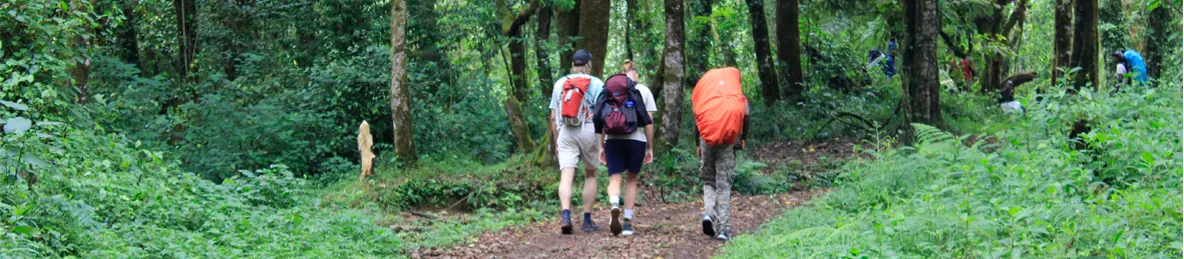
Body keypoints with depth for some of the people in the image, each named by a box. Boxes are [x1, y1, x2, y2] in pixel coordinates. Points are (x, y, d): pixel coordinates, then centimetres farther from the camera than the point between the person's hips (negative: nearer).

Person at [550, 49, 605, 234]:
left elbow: (553, 117, 11)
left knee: (566, 177, -6)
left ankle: (565, 214, -27)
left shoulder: (560, 83, 11)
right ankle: (587, 220, 13)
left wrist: (556, 143, 18)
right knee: (590, 175, 13)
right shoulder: (596, 84, 2)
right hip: (588, 132, -1)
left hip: (565, 134, 1)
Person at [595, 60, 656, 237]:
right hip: (636, 139, 0)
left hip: (613, 138, 1)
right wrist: (650, 147, 9)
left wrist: (601, 147, 12)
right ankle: (627, 222, 10)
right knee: (632, 179, 12)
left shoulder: (609, 89, 9)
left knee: (614, 178, 3)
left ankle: (614, 206, -29)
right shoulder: (644, 91, 6)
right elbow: (649, 121, 2)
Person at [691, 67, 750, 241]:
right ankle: (723, 228, -5)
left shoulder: (704, 83, 15)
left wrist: (697, 144, 14)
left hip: (707, 139, 1)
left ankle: (708, 212, -10)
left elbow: (697, 118, 10)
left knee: (708, 179, 17)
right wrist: (743, 138, 5)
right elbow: (745, 114, -5)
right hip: (728, 140, -1)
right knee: (724, 184, 3)